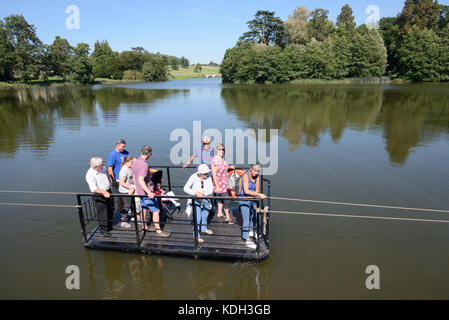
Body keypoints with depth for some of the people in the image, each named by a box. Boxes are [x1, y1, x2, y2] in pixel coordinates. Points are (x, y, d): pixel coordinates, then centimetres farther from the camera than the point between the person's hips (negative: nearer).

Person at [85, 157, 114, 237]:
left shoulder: (102, 168, -5)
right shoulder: (90, 175, -25)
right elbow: (94, 188, -32)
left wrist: (110, 182, 31)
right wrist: (103, 192, -45)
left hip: (108, 191, 8)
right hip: (99, 194, -8)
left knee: (110, 209, 18)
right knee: (102, 212, -6)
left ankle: (110, 226, 37)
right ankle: (103, 229, 6)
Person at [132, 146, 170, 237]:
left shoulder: (135, 162, 4)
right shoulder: (144, 165, -25)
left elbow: (134, 178, 14)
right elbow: (140, 180, -32)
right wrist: (149, 192, -35)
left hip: (140, 191, 9)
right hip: (147, 192, -9)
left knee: (144, 208, 23)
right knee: (156, 210, 0)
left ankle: (144, 226, 37)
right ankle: (158, 230, 7)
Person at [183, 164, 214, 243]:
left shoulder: (208, 177, -16)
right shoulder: (194, 177, -22)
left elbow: (211, 189, -15)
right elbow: (186, 188, -22)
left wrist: (203, 194, -31)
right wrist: (196, 193, -34)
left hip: (205, 199, 4)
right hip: (195, 200, -4)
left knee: (205, 215, 21)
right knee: (198, 217, -11)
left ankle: (203, 229, 47)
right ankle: (197, 236, 3)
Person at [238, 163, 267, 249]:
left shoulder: (257, 177, -3)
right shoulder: (246, 176, -20)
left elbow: (256, 191, 6)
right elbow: (246, 191, -30)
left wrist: (255, 195, -13)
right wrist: (259, 195, -36)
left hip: (253, 199, 7)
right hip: (244, 199, -7)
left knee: (254, 216, 22)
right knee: (246, 219, -11)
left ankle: (251, 231, 46)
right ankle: (247, 240, -8)